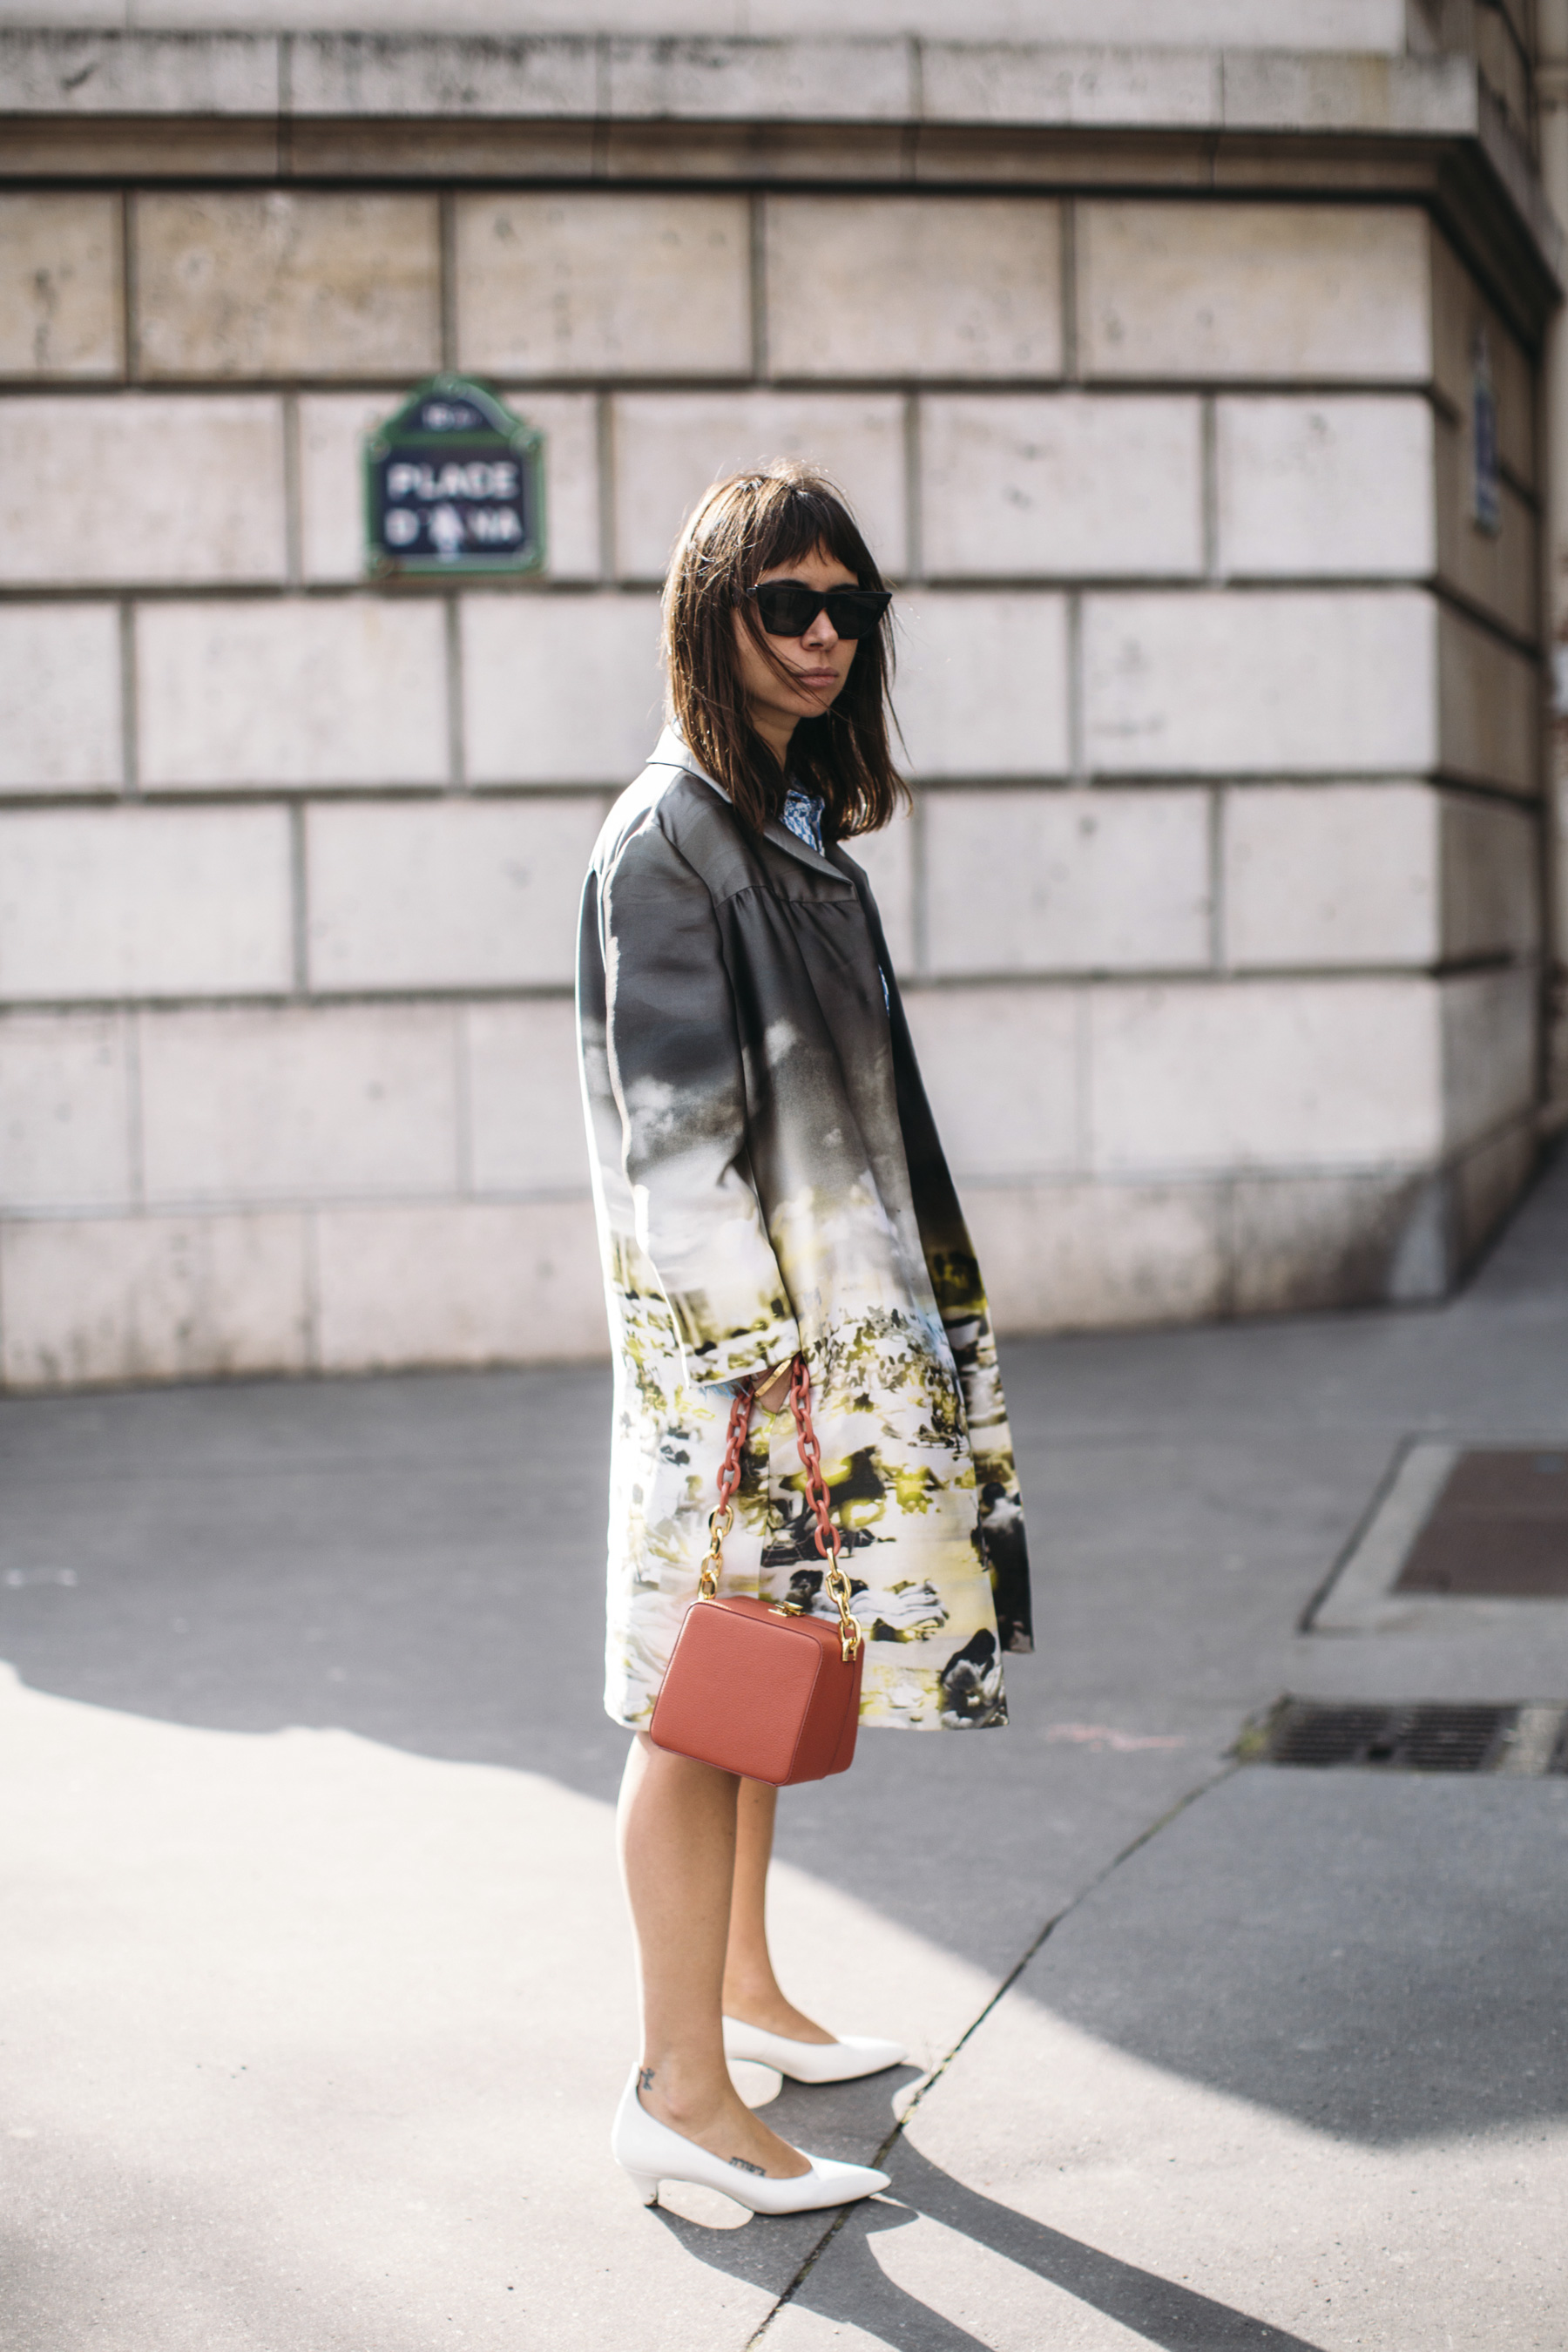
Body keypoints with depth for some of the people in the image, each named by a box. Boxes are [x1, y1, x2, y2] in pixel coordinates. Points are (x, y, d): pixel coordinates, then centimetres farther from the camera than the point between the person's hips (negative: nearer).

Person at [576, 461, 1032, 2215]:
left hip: (830, 1318, 9)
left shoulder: (799, 819, 14)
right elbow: (677, 1120, -18)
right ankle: (681, 2090, 2)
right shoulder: (668, 835, -14)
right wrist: (747, 1349, -20)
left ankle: (742, 1994, 30)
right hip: (732, 1338, -9)